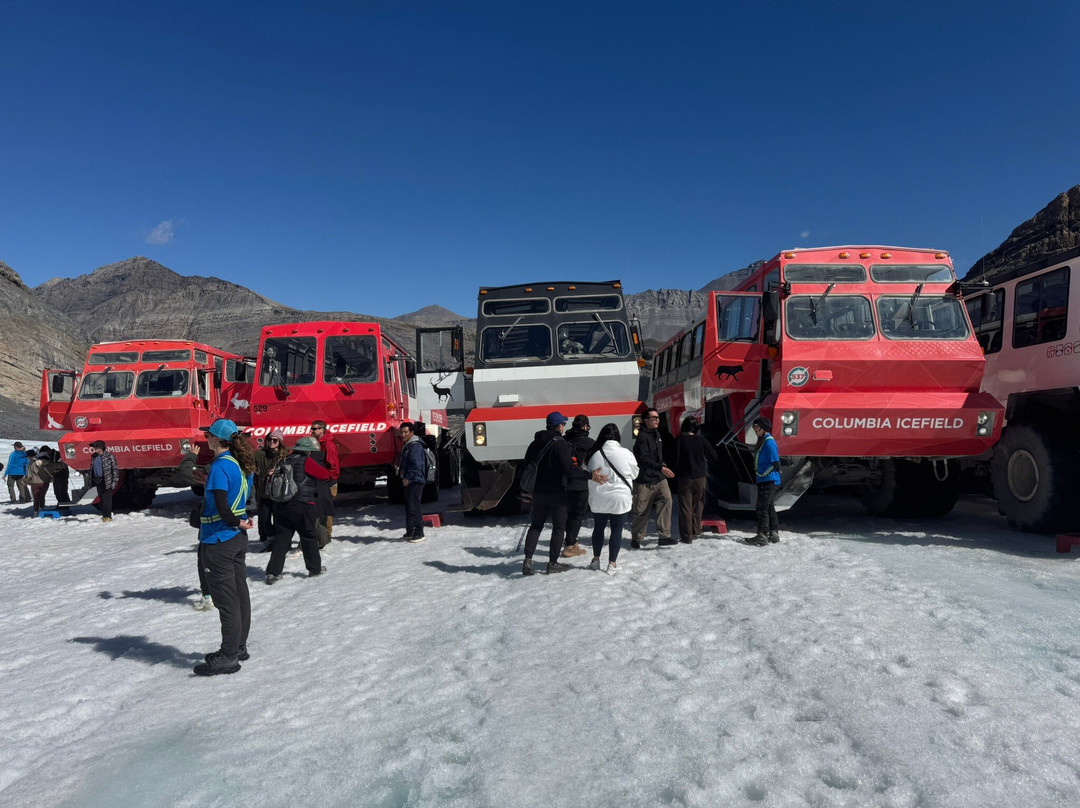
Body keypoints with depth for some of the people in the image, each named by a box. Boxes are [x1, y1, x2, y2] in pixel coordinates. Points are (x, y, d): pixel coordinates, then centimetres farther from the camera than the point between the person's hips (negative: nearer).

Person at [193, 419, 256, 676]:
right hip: (239, 539, 9)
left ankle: (228, 657, 6)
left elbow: (221, 507, -25)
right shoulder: (243, 465, 7)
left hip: (219, 541, -9)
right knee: (240, 594, 15)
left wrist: (237, 522, -10)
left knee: (226, 600, -2)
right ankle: (239, 647, 26)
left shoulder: (220, 466, -19)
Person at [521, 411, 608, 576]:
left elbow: (527, 465, 12)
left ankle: (528, 560, 4)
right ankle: (553, 563, 11)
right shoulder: (560, 444, -17)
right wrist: (590, 476, -24)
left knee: (536, 525, 14)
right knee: (559, 527, 8)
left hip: (538, 492, 6)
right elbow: (569, 470, -25)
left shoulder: (535, 443, 5)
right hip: (557, 493, -6)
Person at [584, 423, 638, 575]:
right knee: (617, 530, 8)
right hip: (620, 499, -2)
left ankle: (596, 559, 28)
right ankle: (612, 564, 12)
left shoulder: (593, 454, -7)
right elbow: (634, 473, 3)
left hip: (598, 500, 3)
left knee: (598, 528, 18)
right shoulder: (625, 453, -12)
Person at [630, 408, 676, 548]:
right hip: (644, 480, -7)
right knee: (642, 511, 2)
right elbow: (644, 459, -26)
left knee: (666, 500, -15)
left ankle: (664, 536, -13)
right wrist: (661, 468, -33)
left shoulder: (657, 434, 15)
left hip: (659, 478, 7)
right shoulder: (642, 437, -14)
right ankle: (636, 538, 22)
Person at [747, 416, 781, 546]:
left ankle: (762, 537, -4)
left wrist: (764, 474, -15)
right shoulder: (762, 440, 15)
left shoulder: (769, 441, -16)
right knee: (769, 507, 16)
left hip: (768, 481, -10)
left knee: (762, 508, -7)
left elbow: (775, 462, -20)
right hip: (766, 481, 10)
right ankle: (774, 533, 23)